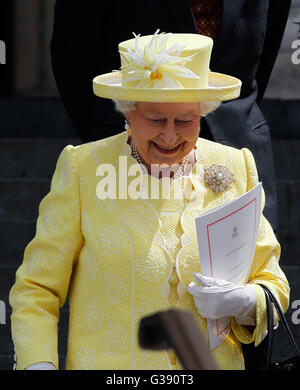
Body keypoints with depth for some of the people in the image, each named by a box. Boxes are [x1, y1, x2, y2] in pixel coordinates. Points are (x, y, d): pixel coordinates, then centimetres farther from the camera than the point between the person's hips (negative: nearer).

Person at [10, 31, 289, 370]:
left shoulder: (234, 168, 8)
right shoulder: (83, 167, 1)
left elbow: (273, 285, 13)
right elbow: (36, 289, 3)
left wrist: (244, 303, -8)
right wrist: (39, 364, -12)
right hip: (103, 365, -3)